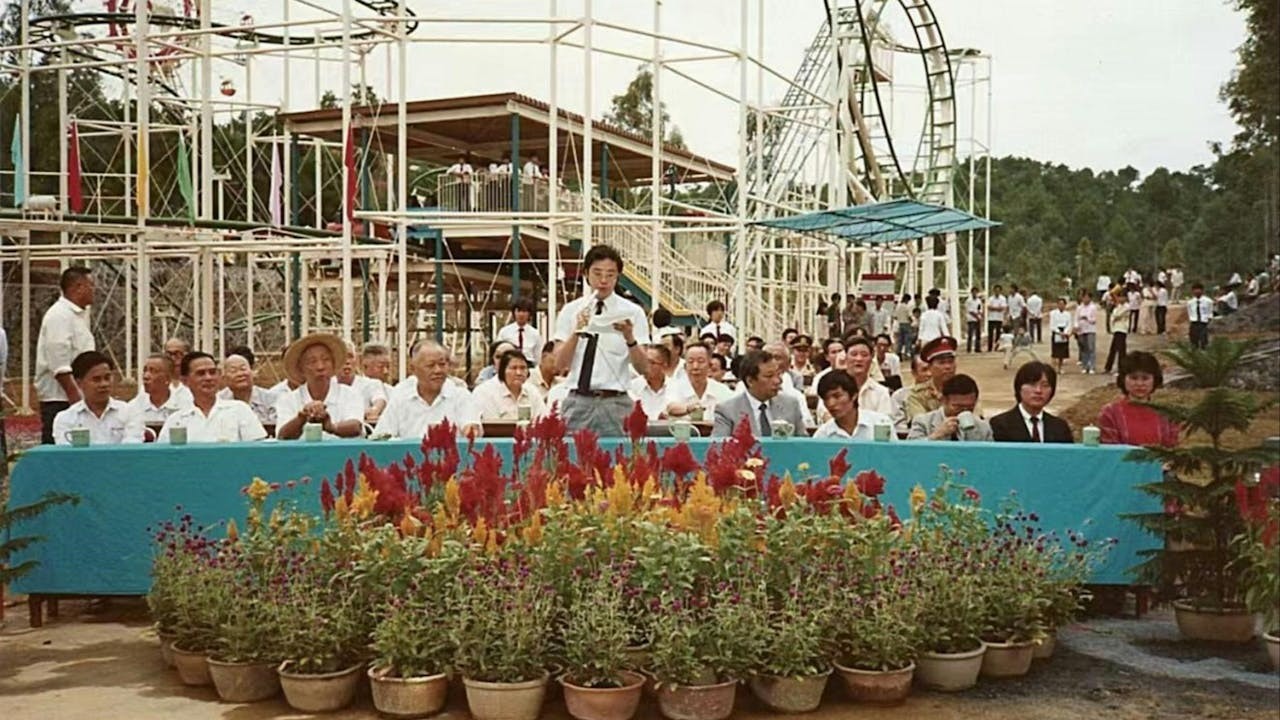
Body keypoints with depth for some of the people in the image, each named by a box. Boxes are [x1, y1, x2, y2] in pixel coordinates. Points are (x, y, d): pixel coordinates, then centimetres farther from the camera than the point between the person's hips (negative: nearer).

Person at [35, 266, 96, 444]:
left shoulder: (79, 315, 16)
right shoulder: (59, 316, -13)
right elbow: (59, 365, -20)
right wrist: (74, 396, -21)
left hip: (76, 398, 9)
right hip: (60, 400, -9)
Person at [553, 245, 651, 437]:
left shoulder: (632, 312, 3)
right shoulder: (570, 311, 7)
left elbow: (642, 368, -4)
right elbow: (560, 364, 0)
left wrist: (629, 337, -21)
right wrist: (577, 331, -14)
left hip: (614, 402, -1)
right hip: (577, 401, 1)